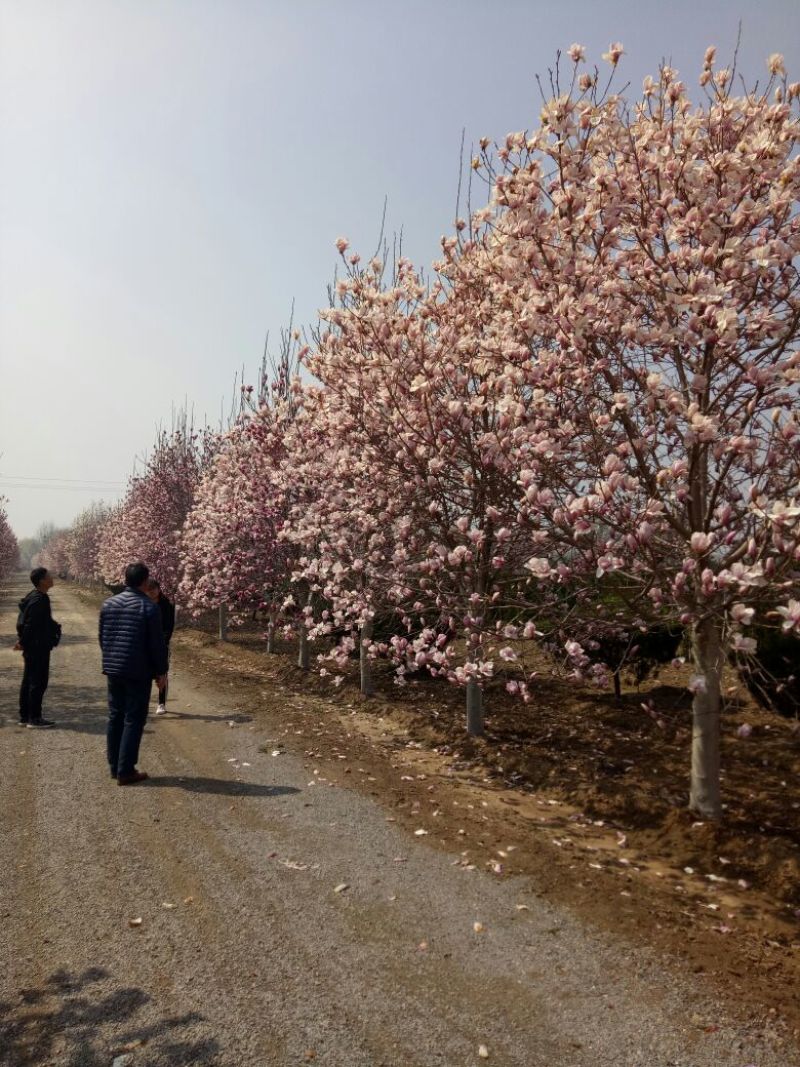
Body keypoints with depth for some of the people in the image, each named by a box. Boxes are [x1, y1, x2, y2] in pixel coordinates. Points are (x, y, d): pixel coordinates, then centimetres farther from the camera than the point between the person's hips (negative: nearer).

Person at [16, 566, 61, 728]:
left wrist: (23, 641, 16)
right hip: (38, 648, -10)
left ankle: (24, 716, 24)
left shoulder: (34, 597, 11)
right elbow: (30, 625, -22)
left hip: (32, 648, 10)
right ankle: (34, 719, 4)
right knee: (38, 682, -3)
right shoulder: (39, 600, -21)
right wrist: (24, 643, -12)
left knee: (28, 681, 15)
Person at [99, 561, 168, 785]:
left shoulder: (108, 604, 5)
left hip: (113, 669, 6)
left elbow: (102, 637, 13)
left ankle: (114, 767, 21)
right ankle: (126, 771, 2)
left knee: (115, 717, 14)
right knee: (133, 721, 0)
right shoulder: (149, 607, -13)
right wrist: (161, 671, -2)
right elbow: (157, 643, -12)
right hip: (138, 672, -6)